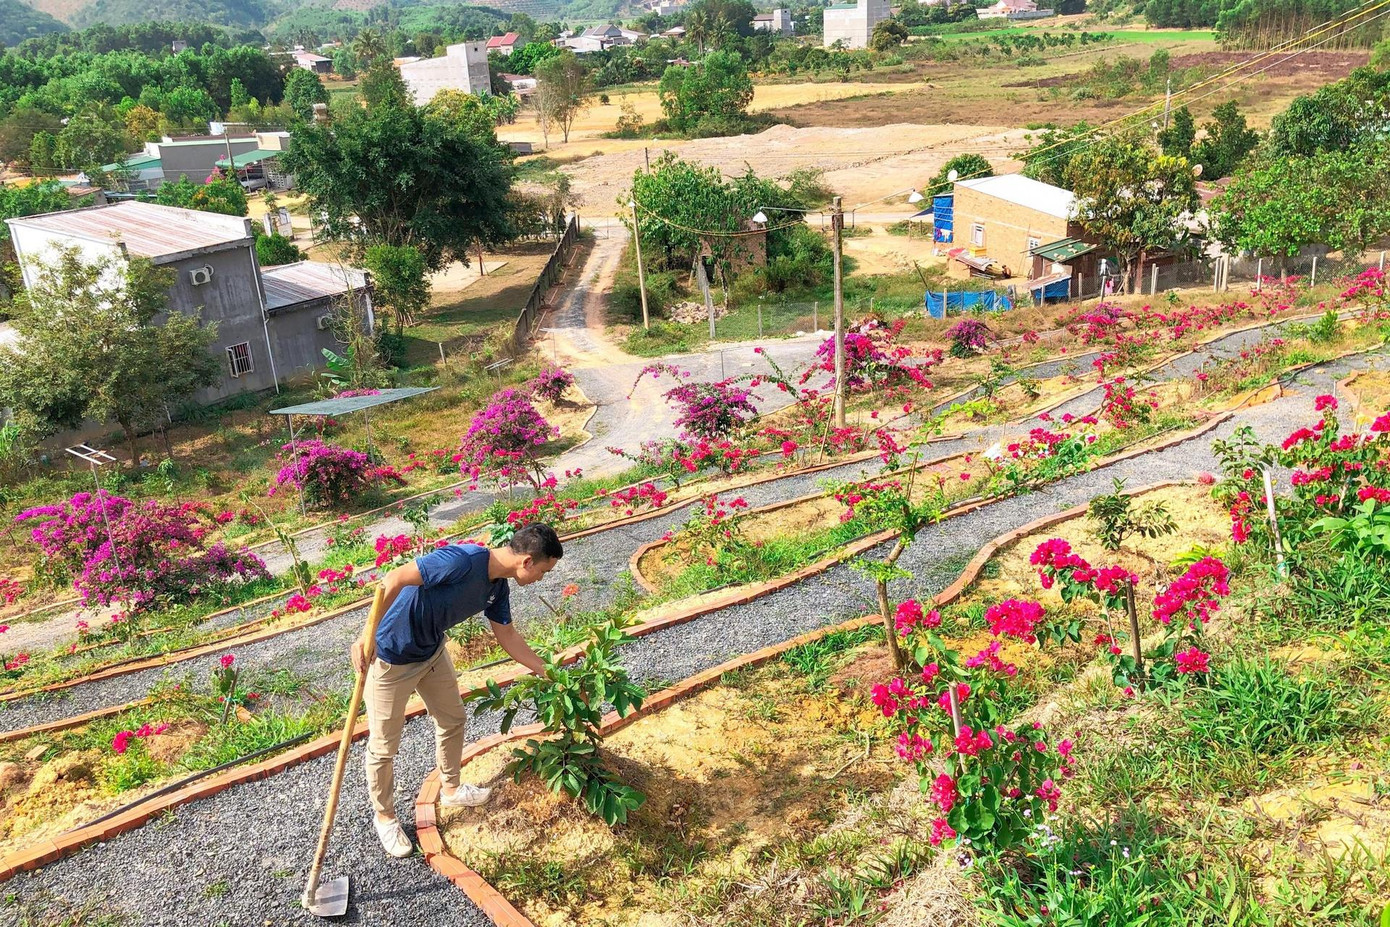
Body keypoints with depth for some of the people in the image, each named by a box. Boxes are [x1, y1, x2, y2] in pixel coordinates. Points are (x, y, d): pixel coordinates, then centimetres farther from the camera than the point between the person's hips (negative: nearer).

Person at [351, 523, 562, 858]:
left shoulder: (498, 587, -5)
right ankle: (384, 816, 32)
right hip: (390, 658, -8)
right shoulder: (464, 560, -34)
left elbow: (507, 637, 8)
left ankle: (451, 789, 46)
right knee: (384, 746, 8)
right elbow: (394, 579, -36)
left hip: (432, 651, 8)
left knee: (452, 719, 22)